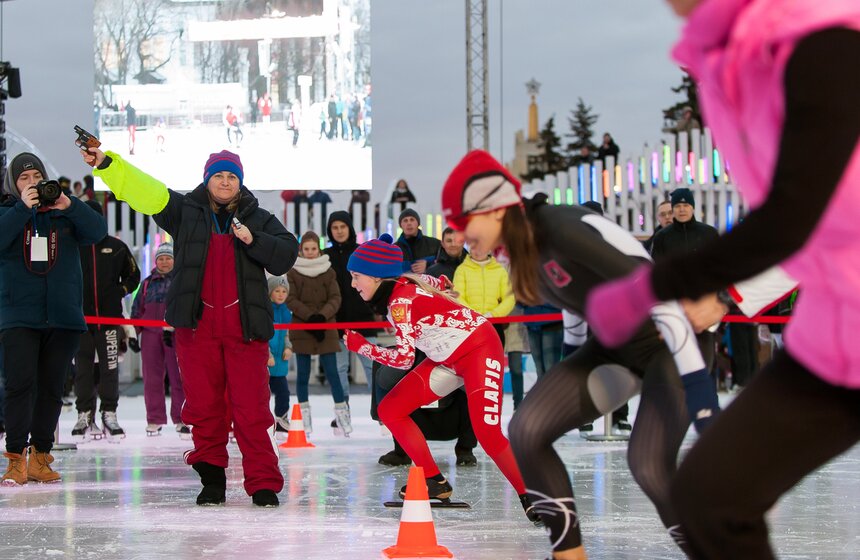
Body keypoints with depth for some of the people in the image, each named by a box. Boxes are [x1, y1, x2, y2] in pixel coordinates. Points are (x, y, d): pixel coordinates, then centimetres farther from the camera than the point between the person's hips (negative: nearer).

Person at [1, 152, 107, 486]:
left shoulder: (64, 212, 10)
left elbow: (97, 232, -5)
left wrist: (69, 206, -19)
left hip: (63, 317, 2)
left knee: (52, 388, 5)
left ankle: (40, 458, 13)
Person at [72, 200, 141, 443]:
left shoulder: (116, 247, 9)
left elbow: (133, 275, 18)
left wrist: (121, 291, 4)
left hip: (110, 315, 0)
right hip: (80, 316, 0)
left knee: (110, 368, -2)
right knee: (83, 368, 1)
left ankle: (109, 415, 4)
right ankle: (85, 416, 6)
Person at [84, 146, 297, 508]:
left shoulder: (259, 219, 10)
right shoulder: (186, 212, 11)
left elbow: (285, 255, -1)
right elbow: (144, 191, 2)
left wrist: (254, 240, -16)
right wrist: (105, 163, -10)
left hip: (245, 328, -1)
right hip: (197, 326, 1)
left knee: (251, 409, -5)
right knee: (203, 406, 3)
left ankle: (263, 483, -1)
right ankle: (211, 478, 13)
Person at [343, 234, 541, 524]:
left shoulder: (401, 301, -25)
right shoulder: (400, 285, 0)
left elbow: (403, 358, -29)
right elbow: (440, 283, 18)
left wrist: (360, 345, -21)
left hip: (479, 349, -10)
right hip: (448, 358, 10)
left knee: (487, 433, -24)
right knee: (389, 410, 1)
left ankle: (531, 498, -10)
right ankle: (434, 481, 7)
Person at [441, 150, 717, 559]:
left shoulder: (568, 229, -30)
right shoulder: (519, 249, -3)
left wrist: (694, 380, -34)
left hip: (673, 343, -8)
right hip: (613, 346, 8)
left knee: (648, 466, -25)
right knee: (526, 431, -6)